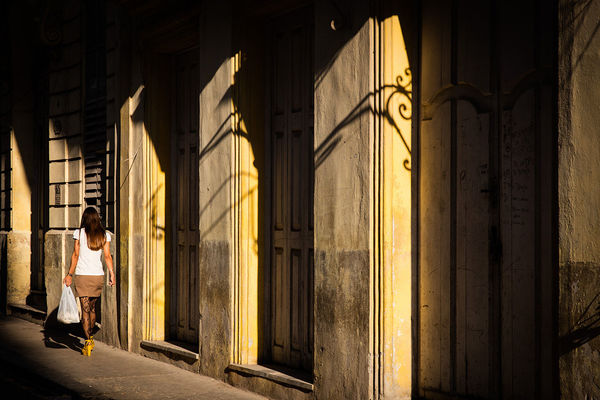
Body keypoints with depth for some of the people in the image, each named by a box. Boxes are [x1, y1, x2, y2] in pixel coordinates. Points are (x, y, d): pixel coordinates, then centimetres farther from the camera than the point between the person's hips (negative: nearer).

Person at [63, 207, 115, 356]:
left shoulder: (79, 233, -5)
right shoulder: (104, 235, 3)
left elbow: (75, 255, -5)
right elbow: (108, 256, 0)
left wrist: (70, 274, 1)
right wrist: (112, 275, 5)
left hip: (82, 275, -3)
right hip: (98, 275, 3)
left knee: (85, 309, -2)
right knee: (92, 307, 19)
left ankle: (88, 342, -9)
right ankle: (90, 338, 29)